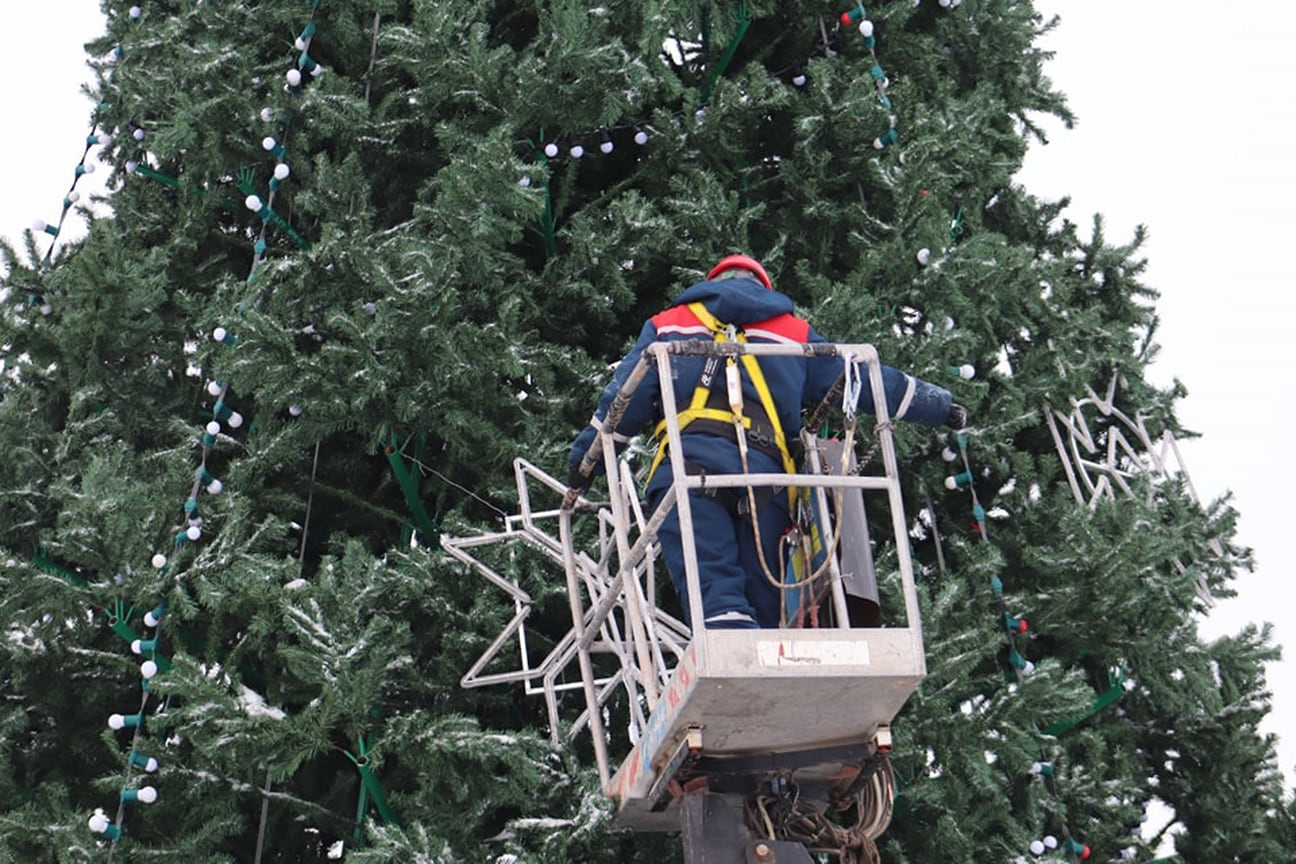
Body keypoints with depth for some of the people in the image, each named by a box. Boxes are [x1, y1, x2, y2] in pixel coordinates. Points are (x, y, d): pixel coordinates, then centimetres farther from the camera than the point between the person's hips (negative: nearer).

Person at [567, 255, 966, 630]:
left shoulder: (668, 324, 26)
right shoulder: (795, 333, 28)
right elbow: (864, 380, 29)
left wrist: (582, 460, 22)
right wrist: (941, 406, 39)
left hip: (687, 468, -1)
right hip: (765, 473, 2)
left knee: (715, 594, -14)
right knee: (760, 604, 5)